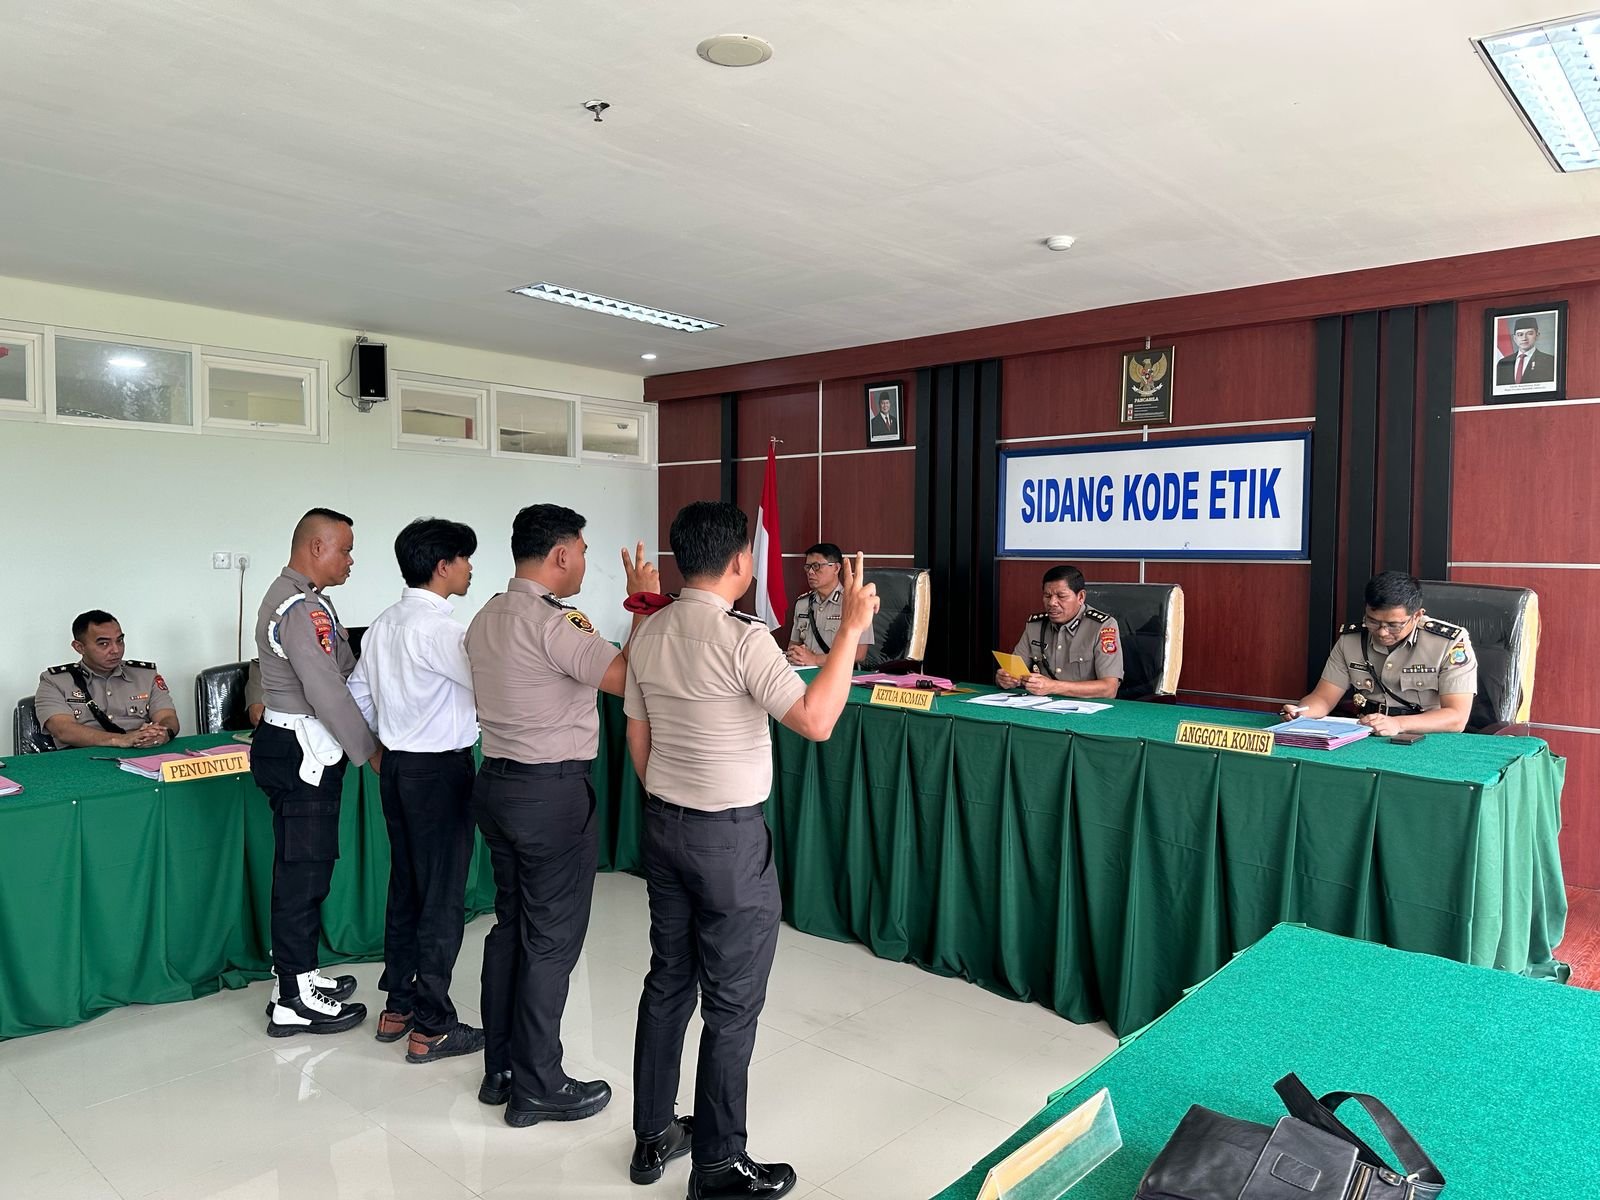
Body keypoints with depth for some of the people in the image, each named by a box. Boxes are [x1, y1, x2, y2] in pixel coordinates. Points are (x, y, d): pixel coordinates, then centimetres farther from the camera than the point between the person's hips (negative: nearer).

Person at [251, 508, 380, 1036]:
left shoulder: (289, 597, 15)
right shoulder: (303, 610, -20)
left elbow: (333, 674, 16)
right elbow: (328, 694, -23)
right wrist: (370, 749, -13)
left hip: (293, 748, 11)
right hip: (301, 754, -11)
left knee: (301, 868, 18)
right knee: (303, 872, -3)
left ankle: (298, 973, 31)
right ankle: (293, 1001, 7)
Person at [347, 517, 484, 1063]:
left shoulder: (383, 625, 9)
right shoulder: (438, 628, -20)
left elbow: (358, 694, 15)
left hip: (398, 767, 9)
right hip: (441, 771, -9)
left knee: (406, 889, 18)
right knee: (443, 899, 0)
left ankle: (397, 1007, 29)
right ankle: (431, 1028, 9)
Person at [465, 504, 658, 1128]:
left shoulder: (485, 620, 8)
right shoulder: (551, 625, -20)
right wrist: (643, 603, -15)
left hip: (496, 783, 9)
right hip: (552, 793, -9)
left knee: (510, 925, 17)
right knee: (552, 938, 2)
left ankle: (499, 1069, 29)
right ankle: (537, 1088, 14)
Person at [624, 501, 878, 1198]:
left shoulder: (649, 633, 3)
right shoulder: (742, 637, -20)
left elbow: (637, 737, 11)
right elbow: (816, 721, -27)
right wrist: (851, 628, -22)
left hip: (662, 827, 8)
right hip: (729, 838, -8)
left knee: (667, 983, 19)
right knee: (732, 1006, 6)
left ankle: (653, 1137, 33)